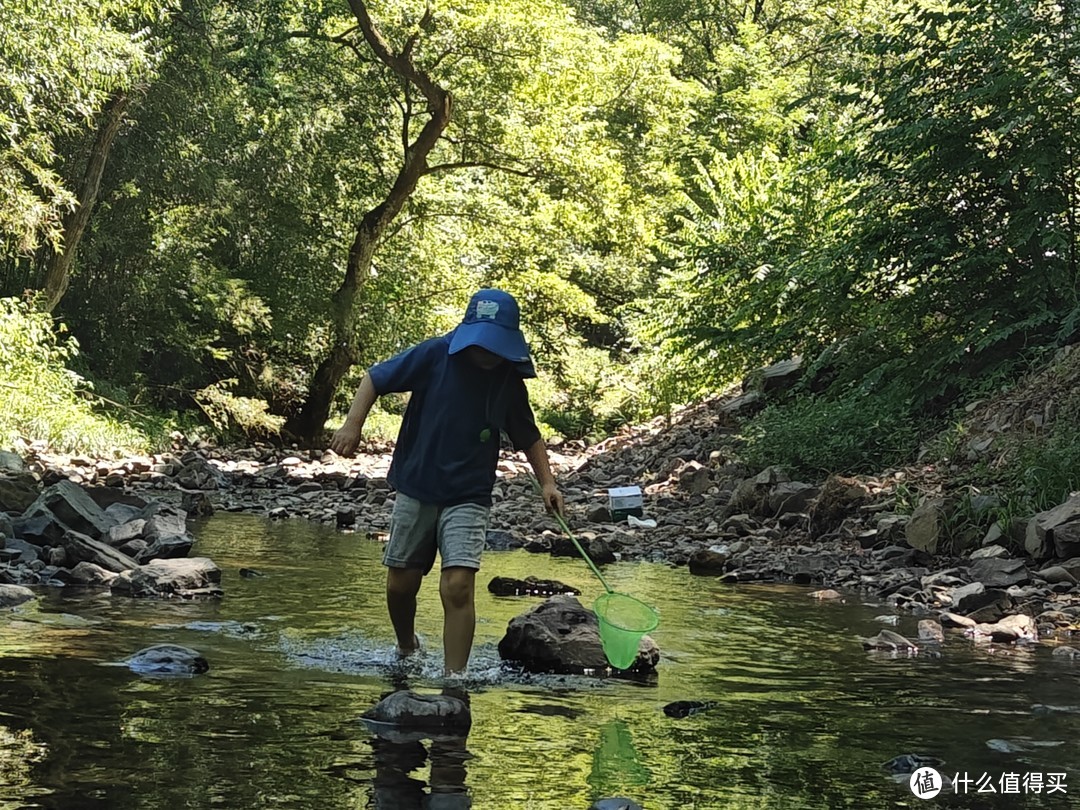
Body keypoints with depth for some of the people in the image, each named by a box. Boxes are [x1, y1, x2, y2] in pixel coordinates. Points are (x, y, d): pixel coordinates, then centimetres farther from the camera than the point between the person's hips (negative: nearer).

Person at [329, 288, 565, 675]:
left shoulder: (510, 382, 0)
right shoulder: (436, 355, -8)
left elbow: (528, 437, 13)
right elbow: (375, 379, -3)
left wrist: (547, 482, 1)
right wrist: (353, 424, -15)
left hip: (468, 498, 0)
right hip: (415, 489, 0)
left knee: (458, 587, -16)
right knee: (401, 583, 10)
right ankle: (407, 650, 39)